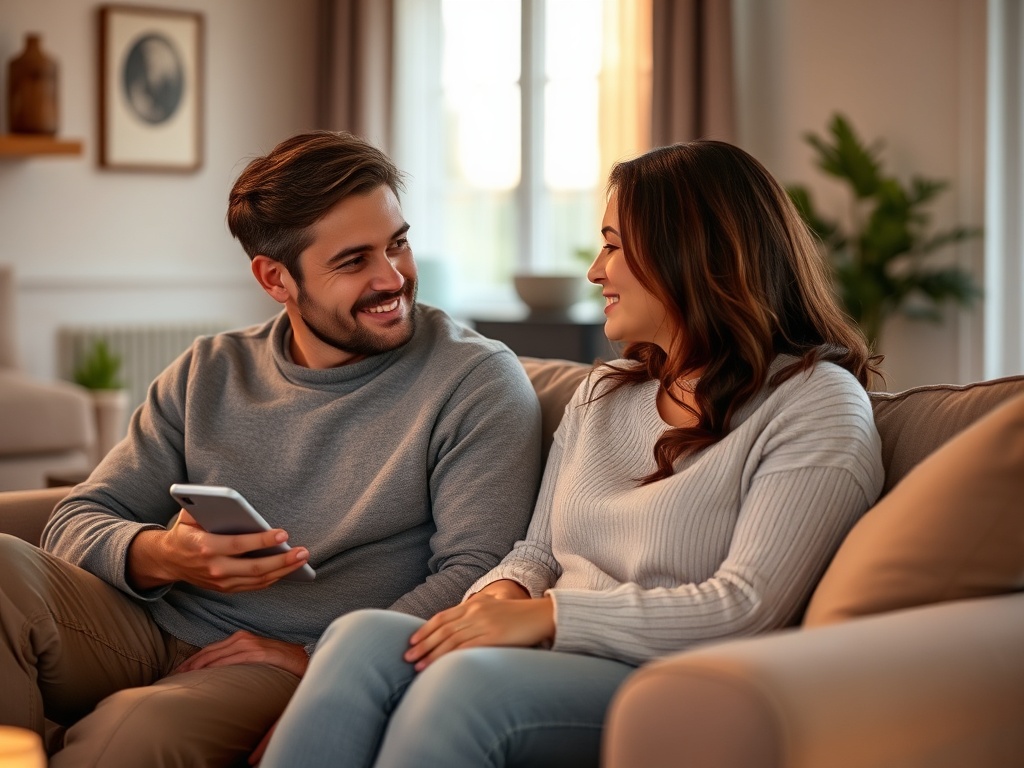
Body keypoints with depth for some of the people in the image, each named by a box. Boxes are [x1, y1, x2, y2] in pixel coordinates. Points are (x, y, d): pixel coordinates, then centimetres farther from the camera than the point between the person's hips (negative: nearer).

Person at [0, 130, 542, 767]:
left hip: (293, 666, -4)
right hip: (151, 628, 5)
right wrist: (161, 556, -16)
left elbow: (475, 574, -10)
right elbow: (77, 521, 8)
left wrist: (316, 659, -19)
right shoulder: (209, 373, 13)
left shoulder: (479, 381, -1)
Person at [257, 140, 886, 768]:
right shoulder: (602, 395, 23)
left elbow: (746, 609, -12)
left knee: (467, 680, -36)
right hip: (555, 668, 6)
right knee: (363, 635, -25)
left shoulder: (818, 404, -2)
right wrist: (503, 596, -3)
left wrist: (547, 616, -18)